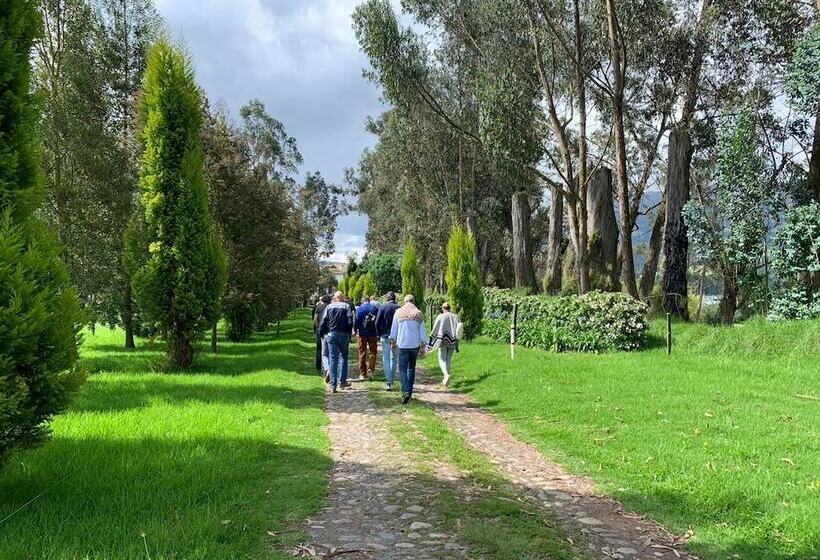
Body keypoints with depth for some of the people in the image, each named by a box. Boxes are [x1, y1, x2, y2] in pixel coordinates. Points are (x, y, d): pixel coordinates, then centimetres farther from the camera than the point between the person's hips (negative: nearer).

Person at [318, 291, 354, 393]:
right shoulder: (346, 306, 2)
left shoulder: (329, 307, 6)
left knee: (333, 359, 2)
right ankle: (342, 381, 10)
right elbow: (350, 321, -6)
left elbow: (323, 321, 0)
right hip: (344, 335, -1)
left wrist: (321, 333, 9)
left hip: (332, 334, 1)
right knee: (343, 357, 14)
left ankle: (333, 385, -2)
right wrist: (349, 334, 3)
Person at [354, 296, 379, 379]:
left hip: (362, 333, 0)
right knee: (373, 352, 10)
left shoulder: (359, 309, -2)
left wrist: (355, 330, 11)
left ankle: (362, 373, 7)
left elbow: (356, 320, -3)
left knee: (362, 353, 7)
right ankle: (370, 370, -4)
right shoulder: (375, 308, 0)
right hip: (373, 333, 0)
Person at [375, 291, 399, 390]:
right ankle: (391, 381, 19)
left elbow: (377, 323, -7)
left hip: (385, 336, -1)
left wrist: (379, 334, 6)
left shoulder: (382, 308, -4)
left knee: (386, 360, 3)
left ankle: (388, 382, -6)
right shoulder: (398, 308, -3)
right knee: (393, 359, 14)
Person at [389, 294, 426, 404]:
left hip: (402, 345, -1)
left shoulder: (398, 312, 0)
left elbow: (393, 329, 7)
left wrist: (393, 341, 20)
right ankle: (409, 391, 20)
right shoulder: (419, 314, 0)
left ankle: (405, 391, -18)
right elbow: (422, 332, 2)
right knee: (411, 368, 15)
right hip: (415, 345, 1)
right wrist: (422, 345, 10)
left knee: (403, 369, 0)